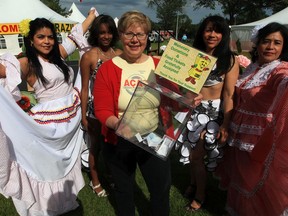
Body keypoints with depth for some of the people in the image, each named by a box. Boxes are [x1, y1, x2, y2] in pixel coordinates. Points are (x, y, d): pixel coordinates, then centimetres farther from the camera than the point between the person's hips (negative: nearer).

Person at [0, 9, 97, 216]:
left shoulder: (58, 53, 4)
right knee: (48, 164, 10)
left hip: (71, 118, 7)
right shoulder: (27, 64, -13)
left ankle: (65, 197, 49)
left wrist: (94, 11, 22)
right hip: (48, 122, -6)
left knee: (67, 160, 24)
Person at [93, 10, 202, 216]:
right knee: (124, 189, 23)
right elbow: (102, 110, -14)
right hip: (120, 142, -1)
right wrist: (117, 124, -33)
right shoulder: (107, 68, -10)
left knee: (162, 188, 19)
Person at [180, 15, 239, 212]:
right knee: (191, 151, 12)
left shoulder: (230, 60, -7)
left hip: (215, 112, -4)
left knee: (196, 155, 3)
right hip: (193, 110, 4)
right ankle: (193, 183, 41)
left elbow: (229, 94, -12)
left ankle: (200, 195, 28)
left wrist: (225, 124, -15)